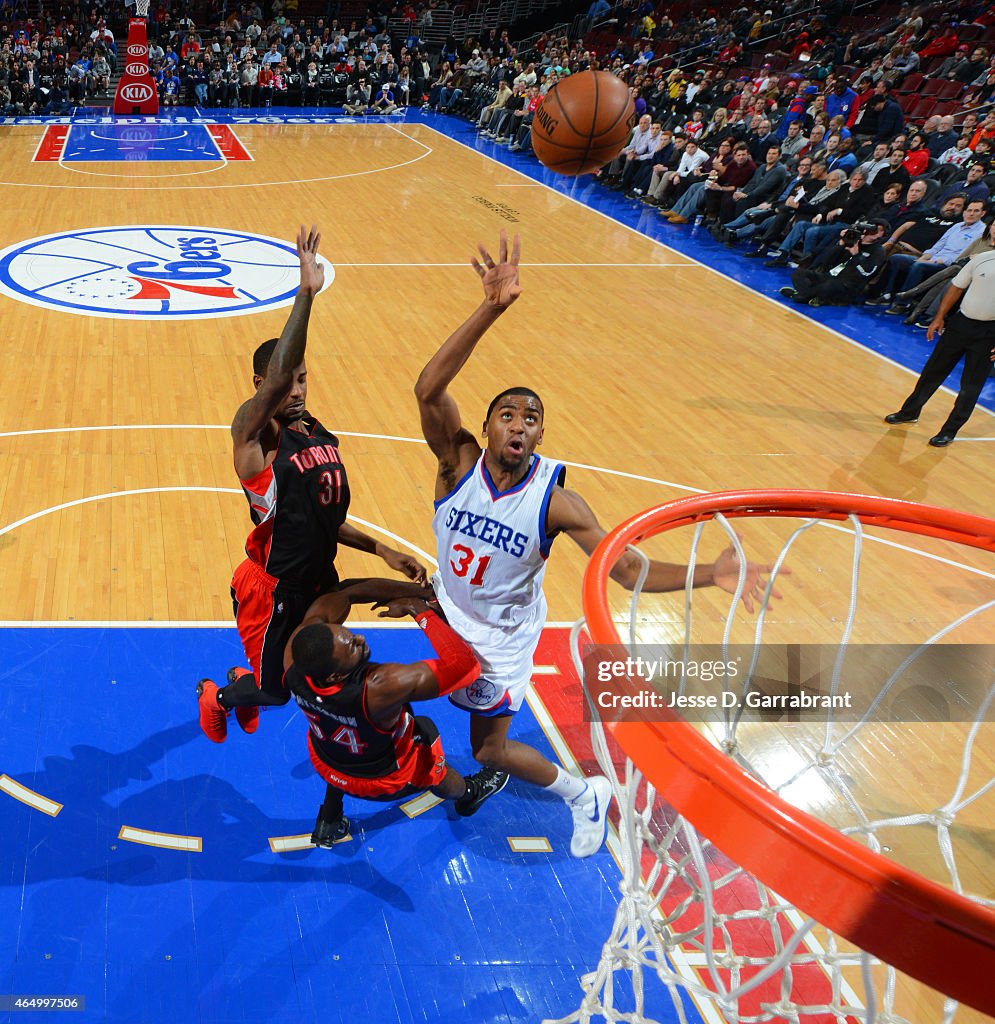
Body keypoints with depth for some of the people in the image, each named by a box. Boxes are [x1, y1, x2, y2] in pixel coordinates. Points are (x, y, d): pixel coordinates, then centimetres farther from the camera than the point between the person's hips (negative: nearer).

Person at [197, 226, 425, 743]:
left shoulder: (320, 435, 3)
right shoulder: (254, 432, -20)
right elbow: (276, 376, -42)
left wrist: (381, 550, 8)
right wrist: (305, 294, -49)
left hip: (318, 580, 7)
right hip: (274, 588, -7)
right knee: (274, 690, 11)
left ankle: (244, 682, 55)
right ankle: (217, 696, 45)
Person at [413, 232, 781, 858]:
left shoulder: (554, 499, -27)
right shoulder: (460, 461, -24)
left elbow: (627, 567, -29)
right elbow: (429, 388, -42)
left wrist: (707, 575, -47)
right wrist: (491, 309, -54)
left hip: (503, 636, -3)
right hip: (448, 611, 3)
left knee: (490, 749, 8)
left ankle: (585, 795, 33)